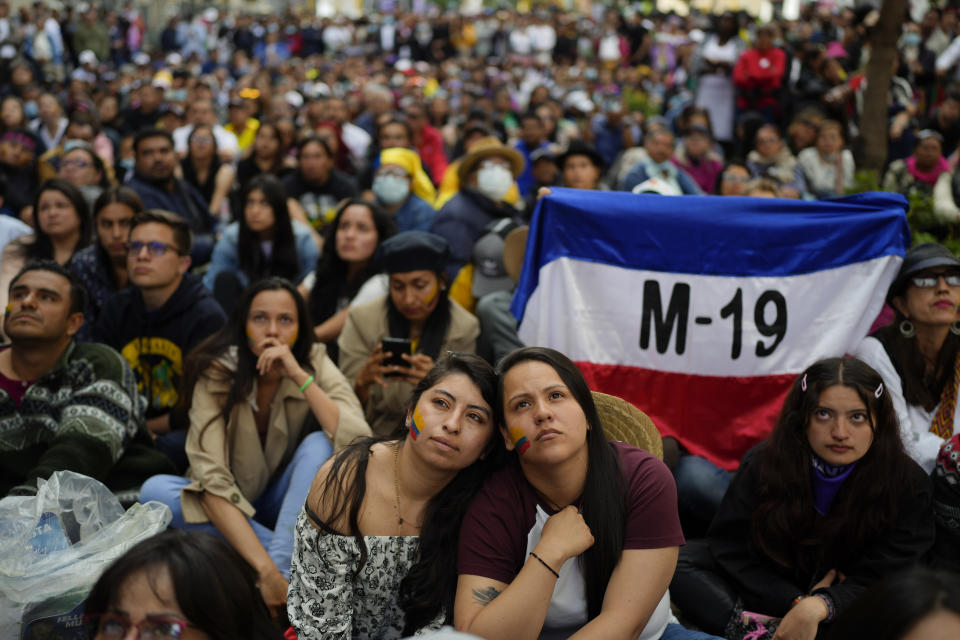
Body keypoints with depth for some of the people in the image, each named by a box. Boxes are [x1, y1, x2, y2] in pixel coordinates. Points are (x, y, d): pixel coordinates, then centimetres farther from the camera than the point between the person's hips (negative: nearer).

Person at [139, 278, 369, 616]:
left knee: (320, 444, -27)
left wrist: (300, 377, -32)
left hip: (291, 503, 0)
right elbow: (211, 480, -30)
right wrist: (265, 568, -42)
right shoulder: (217, 373, -19)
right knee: (155, 490, -28)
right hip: (230, 510, 0)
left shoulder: (315, 364, -14)